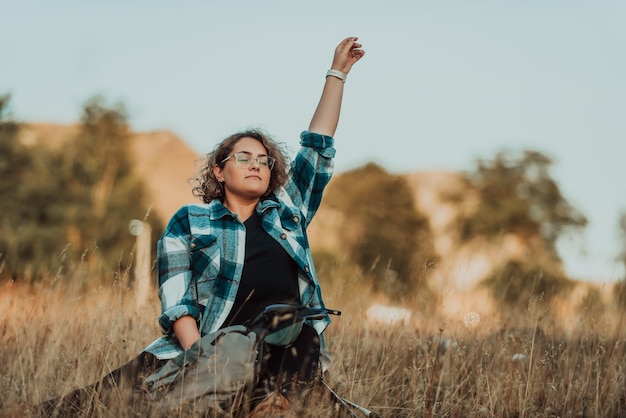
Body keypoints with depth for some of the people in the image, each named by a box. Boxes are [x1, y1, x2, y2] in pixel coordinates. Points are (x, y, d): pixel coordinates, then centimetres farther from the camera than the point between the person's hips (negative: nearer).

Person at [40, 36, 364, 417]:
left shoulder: (287, 213, 24)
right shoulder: (190, 222, 15)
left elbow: (318, 146, 24)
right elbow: (176, 302, 3)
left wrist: (337, 73, 23)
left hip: (286, 346, 2)